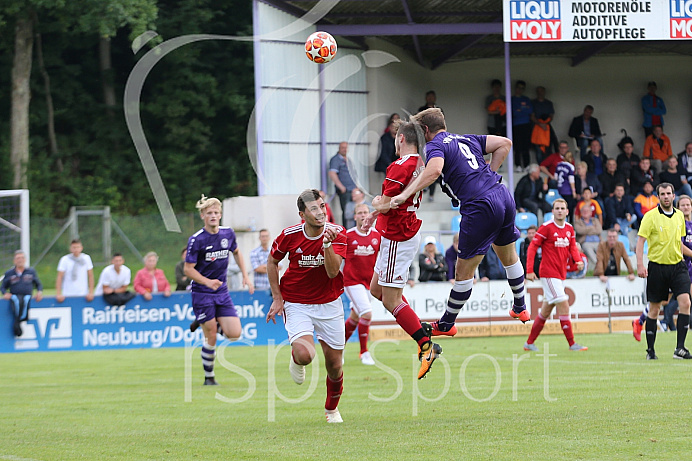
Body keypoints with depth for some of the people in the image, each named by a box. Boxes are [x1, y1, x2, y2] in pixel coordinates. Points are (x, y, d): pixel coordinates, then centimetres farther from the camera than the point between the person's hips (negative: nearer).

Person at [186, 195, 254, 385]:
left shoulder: (228, 233, 0)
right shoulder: (196, 240, -14)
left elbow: (236, 252, 21)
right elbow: (188, 269, -12)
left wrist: (245, 276, 12)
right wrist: (208, 282, -26)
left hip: (222, 292, 5)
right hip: (202, 294, -5)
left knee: (234, 334, -7)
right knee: (211, 338, -4)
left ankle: (210, 324, 21)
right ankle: (209, 376, 14)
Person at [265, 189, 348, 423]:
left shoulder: (337, 233, -13)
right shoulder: (290, 235, -13)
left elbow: (332, 271, -23)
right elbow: (272, 261, 5)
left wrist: (327, 244, -38)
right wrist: (277, 298, 1)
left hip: (329, 303, 2)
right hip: (296, 304, -1)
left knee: (334, 365, 5)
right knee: (305, 355, -25)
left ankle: (332, 409, 32)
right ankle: (295, 360, 13)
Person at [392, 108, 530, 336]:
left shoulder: (435, 145, -4)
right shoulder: (467, 139, 18)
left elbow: (434, 171, -26)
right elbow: (504, 143, 18)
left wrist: (405, 195, -29)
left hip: (481, 209, -7)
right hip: (504, 196, 7)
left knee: (463, 272, 6)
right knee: (509, 256, 30)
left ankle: (446, 324, 17)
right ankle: (520, 308, 46)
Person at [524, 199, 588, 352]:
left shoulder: (569, 228, 10)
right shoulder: (546, 227, -11)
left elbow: (572, 247, 12)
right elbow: (532, 247, -9)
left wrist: (578, 260, -10)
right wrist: (530, 270, -15)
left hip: (561, 273, 8)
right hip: (549, 274, -8)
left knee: (546, 309, 12)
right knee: (564, 306, -13)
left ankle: (529, 343, 21)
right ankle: (572, 344, -11)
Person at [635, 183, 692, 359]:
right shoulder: (651, 216, -6)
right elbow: (640, 241, -10)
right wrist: (640, 265, -19)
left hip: (677, 265, 4)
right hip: (657, 267, -4)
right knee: (654, 308, 3)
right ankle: (650, 350, 14)